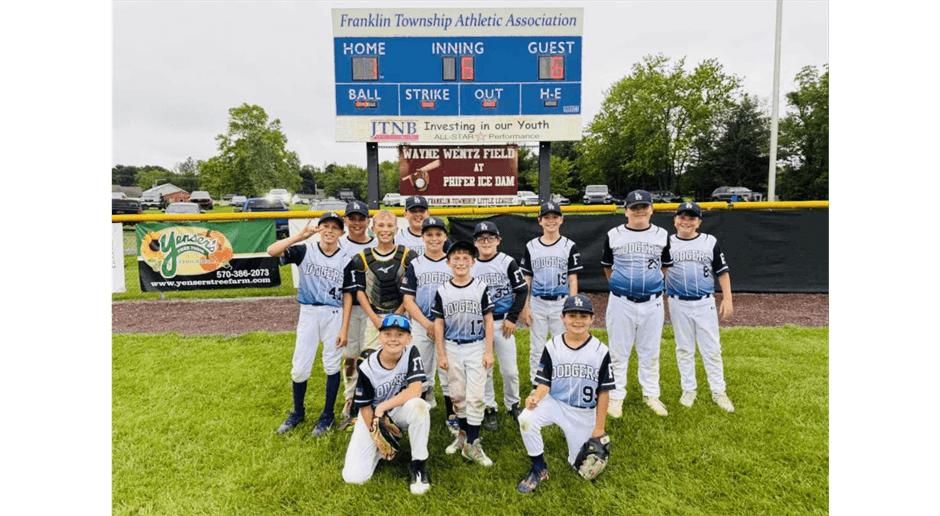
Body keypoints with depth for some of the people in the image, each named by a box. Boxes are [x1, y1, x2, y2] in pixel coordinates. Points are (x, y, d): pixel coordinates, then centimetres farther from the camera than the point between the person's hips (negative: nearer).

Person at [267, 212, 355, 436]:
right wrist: (300, 235, -24)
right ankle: (297, 412, 32)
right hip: (308, 313, 1)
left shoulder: (345, 260, -2)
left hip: (333, 315, 0)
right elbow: (272, 251, -17)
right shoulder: (305, 250, -2)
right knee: (299, 367, 8)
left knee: (332, 366, 8)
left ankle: (327, 415, 26)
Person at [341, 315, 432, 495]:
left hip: (399, 412, 0)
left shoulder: (411, 353, -18)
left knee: (417, 405, -36)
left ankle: (418, 464, -14)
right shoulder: (367, 367, -19)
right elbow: (365, 406, -8)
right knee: (353, 477, -12)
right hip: (373, 416, 0)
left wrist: (383, 407, -27)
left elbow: (415, 390, -27)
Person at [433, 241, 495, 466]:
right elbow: (439, 323, 3)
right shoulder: (442, 291, 0)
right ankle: (463, 432, 32)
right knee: (458, 395, 12)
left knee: (475, 397, -2)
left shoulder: (480, 288, -4)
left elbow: (488, 320, -1)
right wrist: (441, 354, 1)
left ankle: (472, 444, 8)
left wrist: (489, 351, -4)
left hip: (476, 347, -2)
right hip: (452, 348, 2)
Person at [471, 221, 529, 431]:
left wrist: (512, 318, -8)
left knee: (510, 370, 4)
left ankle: (513, 405, 27)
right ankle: (489, 409, 24)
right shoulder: (470, 266, 2)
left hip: (503, 322, -1)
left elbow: (522, 290, -3)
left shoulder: (507, 262, -5)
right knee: (483, 369, 8)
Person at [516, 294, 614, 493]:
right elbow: (545, 382, -6)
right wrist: (536, 397, -28)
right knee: (526, 419, -29)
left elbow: (604, 391, -4)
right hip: (554, 403, 0)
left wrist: (599, 427, -2)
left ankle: (577, 436, 40)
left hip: (585, 413, 0)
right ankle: (539, 469, -5)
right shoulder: (552, 346, -8)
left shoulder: (601, 351, -10)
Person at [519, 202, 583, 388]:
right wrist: (525, 307, 1)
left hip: (561, 303, -1)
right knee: (536, 348, 10)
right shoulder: (531, 246, 4)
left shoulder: (569, 246, 0)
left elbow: (573, 280, -1)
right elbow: (527, 279, 5)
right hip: (537, 304, 2)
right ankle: (536, 387, 24)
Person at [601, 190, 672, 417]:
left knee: (650, 351, 13)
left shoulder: (662, 235, 3)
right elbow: (607, 266, 11)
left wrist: (653, 283, 12)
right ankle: (616, 396, 18)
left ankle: (651, 395, 29)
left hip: (652, 303, 2)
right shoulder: (614, 235, -1)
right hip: (621, 302, -1)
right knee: (618, 351, 6)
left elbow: (665, 266, 15)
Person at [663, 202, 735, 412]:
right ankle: (688, 389, 22)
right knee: (684, 348, 10)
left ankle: (718, 391, 19)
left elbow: (722, 271, 5)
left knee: (712, 348, 5)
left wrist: (727, 298, -3)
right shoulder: (667, 243, 2)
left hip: (705, 303, 0)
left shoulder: (710, 242, 2)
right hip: (678, 304, 0)